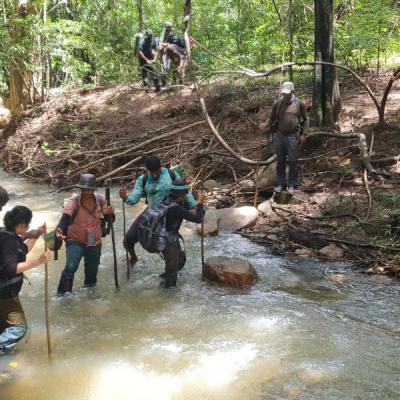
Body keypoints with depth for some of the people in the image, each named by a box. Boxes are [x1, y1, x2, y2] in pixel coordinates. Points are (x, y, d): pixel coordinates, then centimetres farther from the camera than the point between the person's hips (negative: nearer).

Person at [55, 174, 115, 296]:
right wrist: (59, 231, -53)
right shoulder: (73, 202, -20)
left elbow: (108, 218, 3)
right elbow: (65, 219, -32)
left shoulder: (100, 200, -9)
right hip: (75, 241, -4)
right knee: (70, 267, -23)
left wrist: (111, 213, -22)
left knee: (92, 270, 18)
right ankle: (63, 294, -9)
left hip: (95, 242, 4)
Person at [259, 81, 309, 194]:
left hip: (293, 136, -2)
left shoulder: (299, 103, -4)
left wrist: (304, 134, -3)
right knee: (280, 160, 9)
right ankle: (281, 183, 21)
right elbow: (272, 117, 8)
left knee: (292, 161, 2)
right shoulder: (277, 103, 0)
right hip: (280, 135, 2)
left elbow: (305, 119, 3)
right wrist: (265, 125, -12)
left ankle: (292, 184, 14)